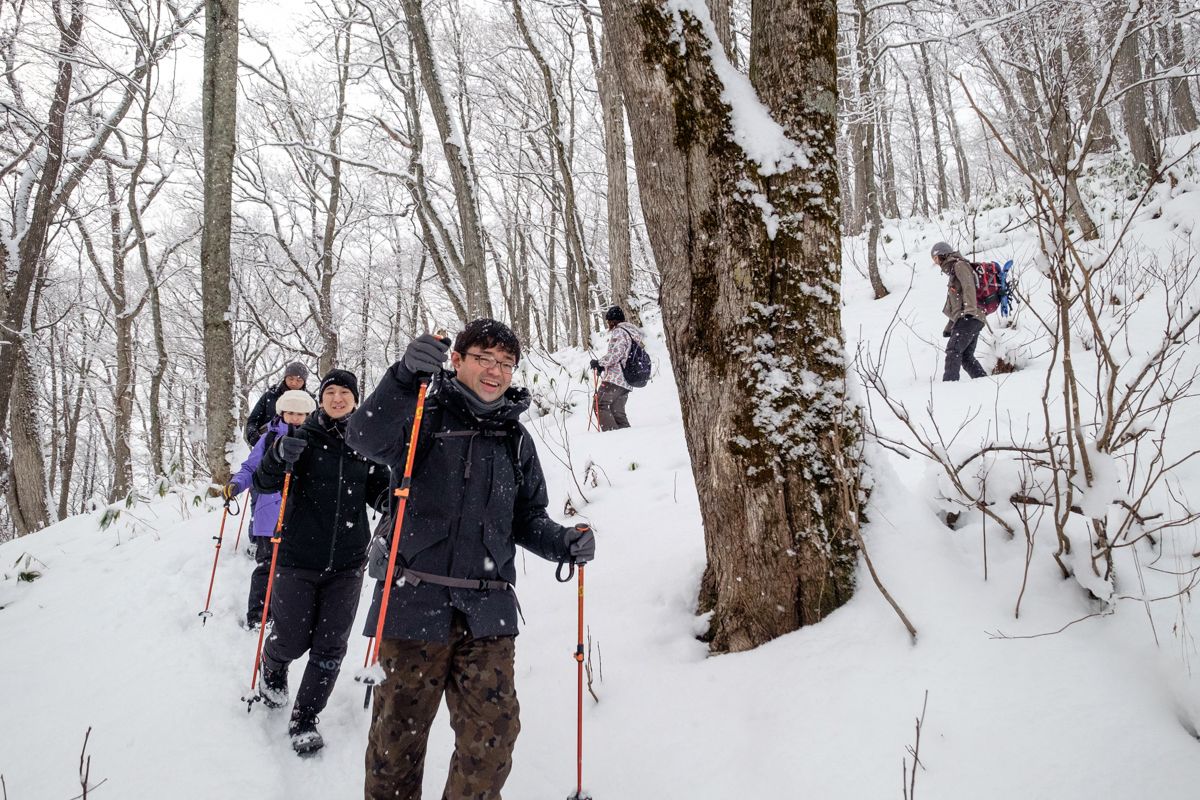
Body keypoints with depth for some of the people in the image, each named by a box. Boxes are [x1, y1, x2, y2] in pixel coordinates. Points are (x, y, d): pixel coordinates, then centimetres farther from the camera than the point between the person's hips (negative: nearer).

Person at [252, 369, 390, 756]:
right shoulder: (304, 437, -5)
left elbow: (378, 491, 13)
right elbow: (264, 483, -8)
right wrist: (279, 455, -28)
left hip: (347, 566, 2)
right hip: (298, 561, -2)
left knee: (330, 648, 5)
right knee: (292, 641, 8)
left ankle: (304, 719, 23)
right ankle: (272, 667, 44)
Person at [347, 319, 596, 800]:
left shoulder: (515, 438, 14)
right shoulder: (424, 416, 1)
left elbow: (527, 518, 19)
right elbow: (367, 441, -20)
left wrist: (563, 542, -1)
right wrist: (404, 377, -34)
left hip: (487, 612, 3)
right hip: (415, 600, -3)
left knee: (493, 728, 3)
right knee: (400, 727, 8)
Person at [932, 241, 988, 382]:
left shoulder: (960, 265, 2)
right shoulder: (952, 271, 30)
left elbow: (969, 286, -16)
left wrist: (970, 309, -30)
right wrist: (949, 327, 31)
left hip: (969, 318, -10)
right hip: (964, 319, 10)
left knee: (953, 350, -20)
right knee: (966, 357, 4)